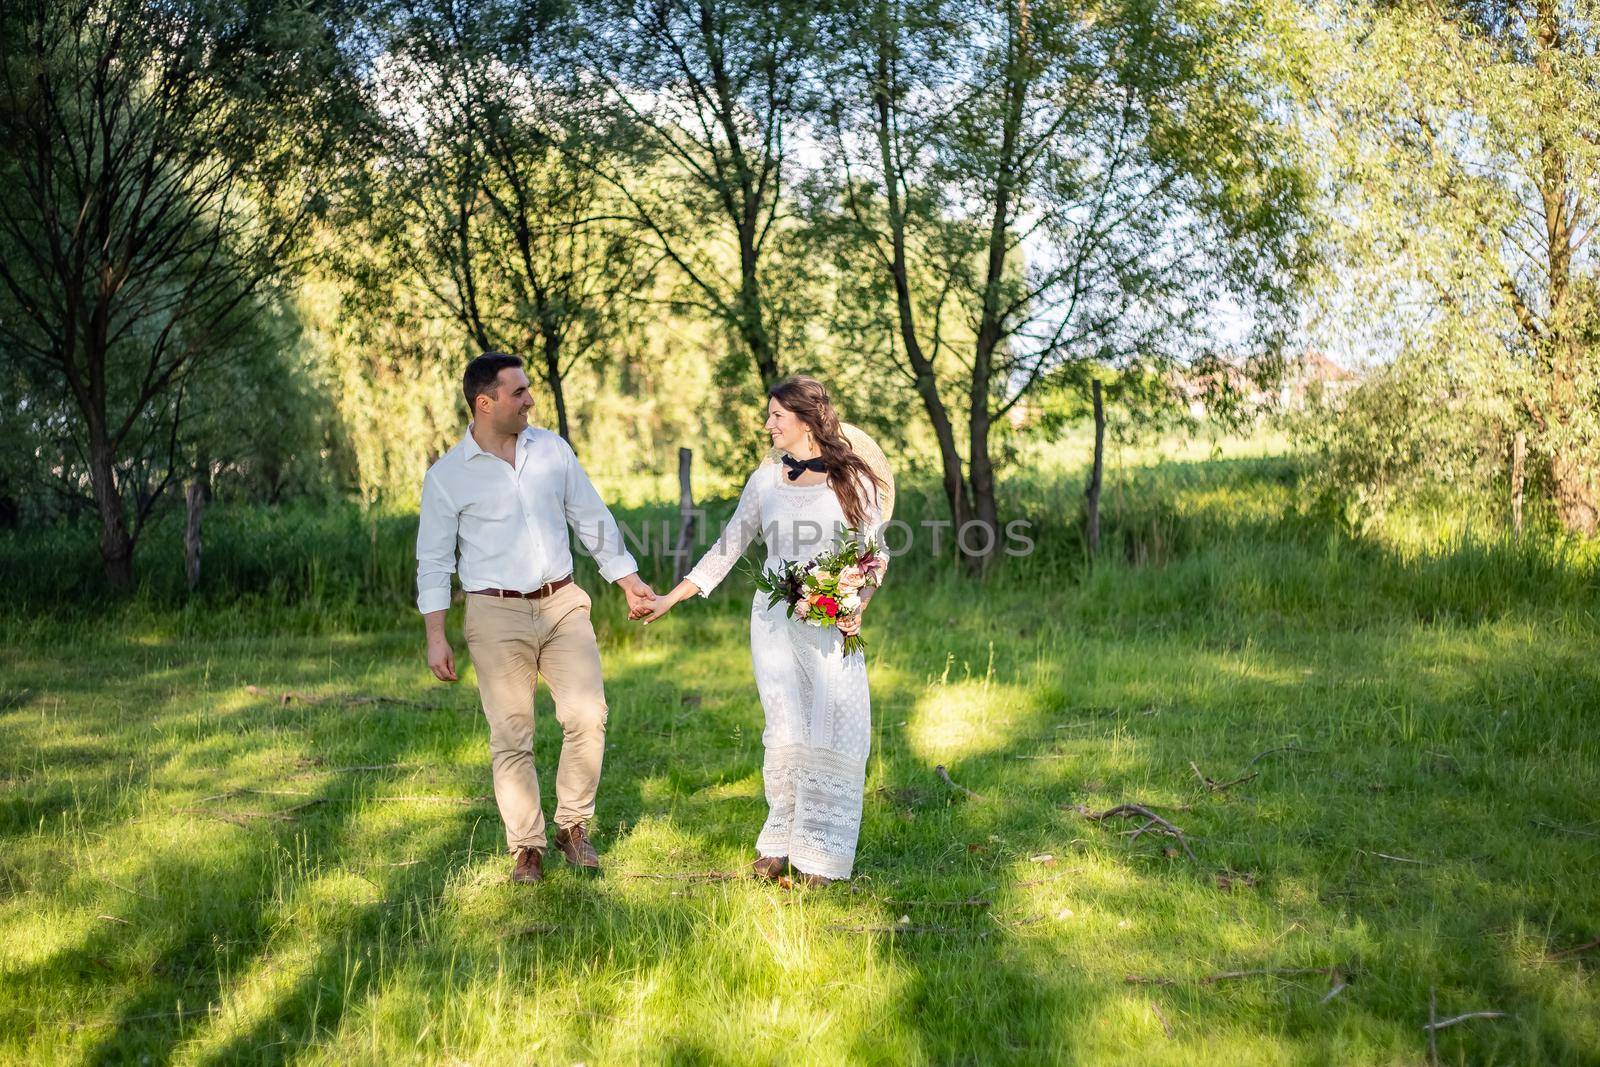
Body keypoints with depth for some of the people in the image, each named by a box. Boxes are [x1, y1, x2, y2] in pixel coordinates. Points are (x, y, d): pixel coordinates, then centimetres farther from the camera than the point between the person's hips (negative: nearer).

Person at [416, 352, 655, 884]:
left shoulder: (552, 449, 6)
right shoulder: (447, 475, -3)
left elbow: (592, 520, 14)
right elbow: (433, 559, 1)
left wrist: (629, 581, 13)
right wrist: (436, 636, -4)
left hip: (563, 603, 3)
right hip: (497, 614, -3)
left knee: (588, 716, -6)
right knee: (511, 737, 0)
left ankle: (572, 825, 13)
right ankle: (527, 848, 13)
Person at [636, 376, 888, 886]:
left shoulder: (854, 480, 0)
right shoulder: (764, 481, 8)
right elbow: (726, 549, 12)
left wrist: (857, 607, -13)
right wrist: (670, 599, 10)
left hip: (833, 624, -2)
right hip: (774, 620, 2)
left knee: (831, 734, -3)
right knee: (785, 733, -3)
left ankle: (817, 852, 9)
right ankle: (778, 844, 10)